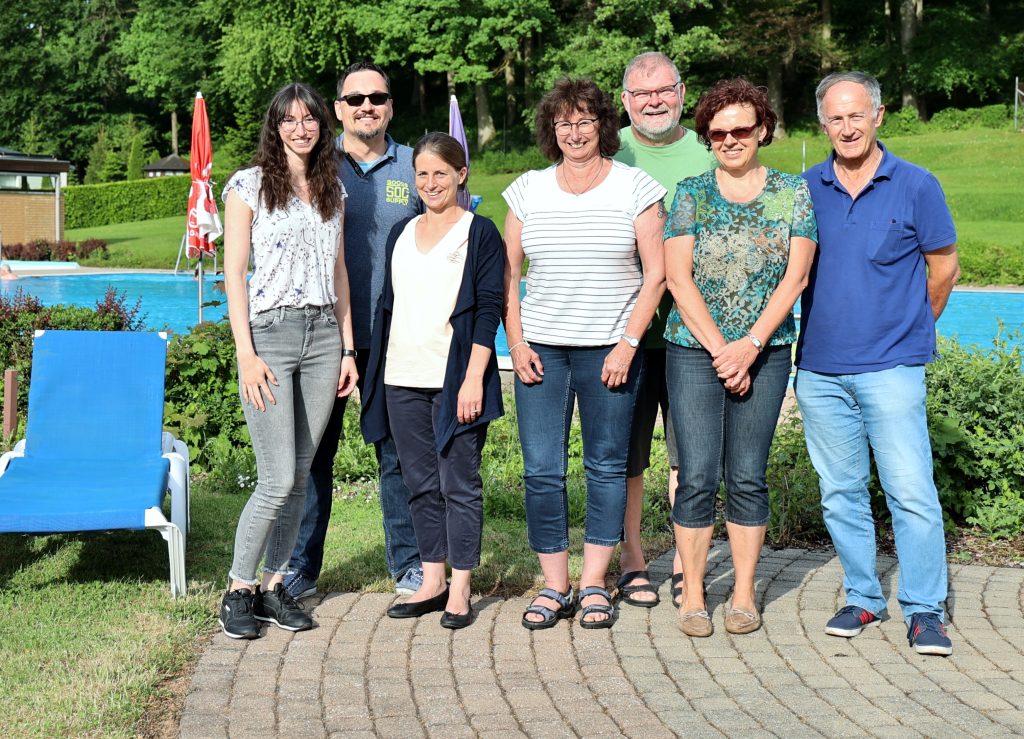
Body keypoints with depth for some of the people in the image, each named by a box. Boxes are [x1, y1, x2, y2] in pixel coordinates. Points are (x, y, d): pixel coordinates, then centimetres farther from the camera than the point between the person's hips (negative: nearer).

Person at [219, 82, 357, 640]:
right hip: (270, 333, -5)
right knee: (278, 480, -9)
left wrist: (348, 348, 10)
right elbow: (234, 273, -5)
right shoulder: (249, 185, -1)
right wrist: (246, 355, -12)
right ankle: (239, 590, 6)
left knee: (300, 475, 6)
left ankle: (274, 585, 16)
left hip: (324, 337, 5)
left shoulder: (332, 190, 14)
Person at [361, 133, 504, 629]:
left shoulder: (479, 233, -1)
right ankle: (432, 582, 18)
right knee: (420, 484, 9)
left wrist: (474, 378, -14)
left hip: (455, 380, -5)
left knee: (459, 483, -1)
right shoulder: (401, 234, 16)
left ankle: (460, 589, 7)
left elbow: (488, 309, -6)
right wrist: (373, 373, 14)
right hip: (403, 381, 6)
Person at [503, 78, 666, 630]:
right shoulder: (527, 190, 9)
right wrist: (515, 343, 1)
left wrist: (628, 344, -9)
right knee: (541, 469, 0)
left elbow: (656, 274, -1)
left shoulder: (635, 187, 1)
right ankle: (555, 586, 10)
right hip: (541, 349, 2)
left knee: (607, 466, 4)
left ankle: (594, 585, 13)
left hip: (610, 349, -2)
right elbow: (507, 274, 11)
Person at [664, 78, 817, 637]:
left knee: (748, 477, 5)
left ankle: (744, 594, 15)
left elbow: (794, 277, -2)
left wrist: (748, 347, -11)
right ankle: (692, 596, 8)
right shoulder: (690, 193, 3)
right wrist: (720, 349, -10)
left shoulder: (793, 193, 5)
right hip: (695, 351, 0)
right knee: (697, 478, -3)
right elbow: (678, 278, -3)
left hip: (765, 352, 1)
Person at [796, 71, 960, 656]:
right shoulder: (805, 189, 6)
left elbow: (944, 267, 7)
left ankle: (925, 610, 6)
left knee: (912, 492, -5)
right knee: (841, 493, 10)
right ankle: (864, 598, 22)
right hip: (819, 367, 3)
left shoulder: (915, 186, -1)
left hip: (891, 369, -3)